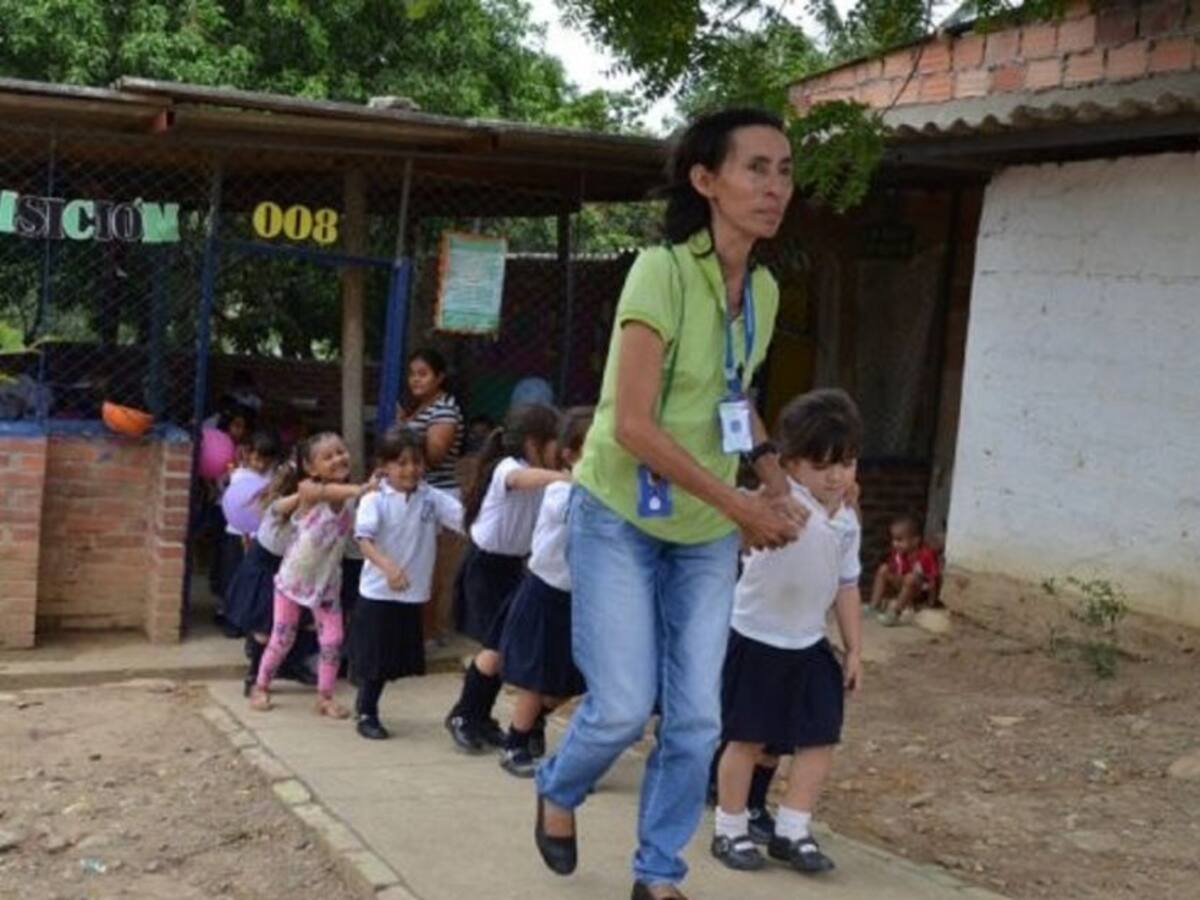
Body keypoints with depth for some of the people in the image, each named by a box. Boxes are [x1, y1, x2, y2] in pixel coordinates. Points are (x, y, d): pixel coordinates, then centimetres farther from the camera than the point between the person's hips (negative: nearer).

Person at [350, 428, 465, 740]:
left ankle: (366, 704, 36)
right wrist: (388, 566, -37)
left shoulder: (431, 498, -1)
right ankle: (367, 713, 20)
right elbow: (364, 540, -21)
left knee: (397, 658, 15)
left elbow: (465, 517, -10)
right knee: (375, 656, 3)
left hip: (413, 594, 5)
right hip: (378, 593, -4)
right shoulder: (375, 500, -11)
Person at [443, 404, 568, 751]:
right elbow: (524, 478, -45)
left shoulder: (542, 479, 4)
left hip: (514, 565, 8)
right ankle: (461, 715, 9)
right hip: (485, 565, -8)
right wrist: (567, 478, -60)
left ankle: (480, 718, 19)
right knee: (498, 645, -10)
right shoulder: (507, 468, -23)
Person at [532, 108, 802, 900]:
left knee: (697, 719, 3)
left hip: (706, 532, 6)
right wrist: (740, 505, -21)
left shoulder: (765, 290, 1)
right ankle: (557, 792, 29)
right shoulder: (662, 270, -20)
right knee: (624, 706, -4)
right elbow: (632, 425, -25)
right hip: (621, 517, -6)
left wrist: (774, 475, 2)